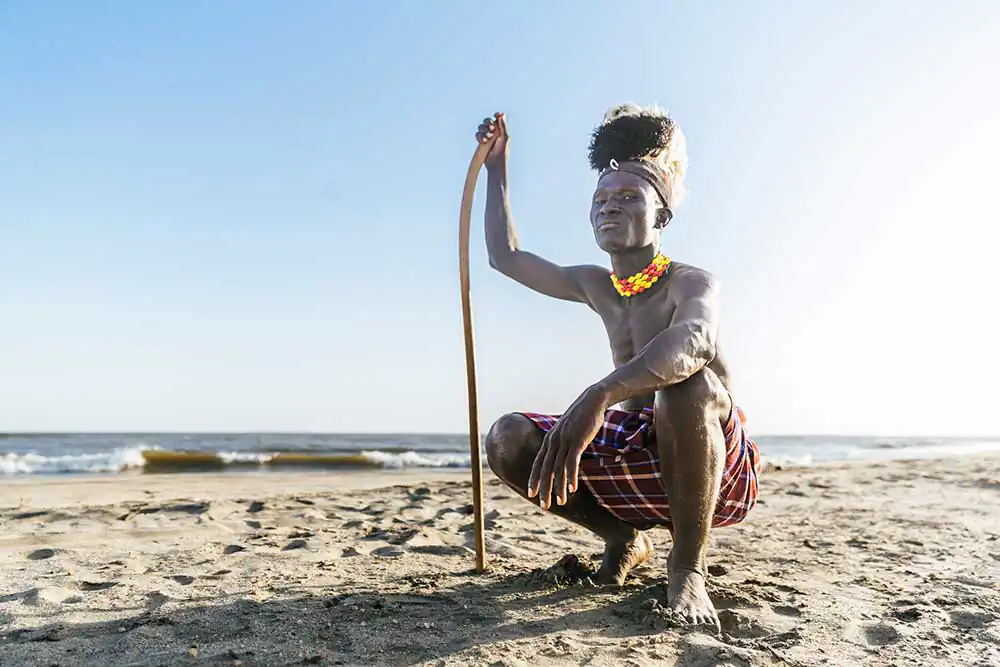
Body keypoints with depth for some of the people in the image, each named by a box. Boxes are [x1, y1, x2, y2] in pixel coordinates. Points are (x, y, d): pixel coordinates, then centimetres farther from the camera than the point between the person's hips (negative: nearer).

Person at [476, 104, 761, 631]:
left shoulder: (692, 284, -13)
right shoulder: (595, 287, 9)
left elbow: (693, 339, -40)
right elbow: (506, 257, 19)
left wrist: (597, 396, -55)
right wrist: (496, 166, 18)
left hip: (717, 474, -6)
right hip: (636, 468, 6)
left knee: (688, 381, -38)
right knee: (508, 440, -13)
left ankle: (687, 566, -19)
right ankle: (624, 539, 8)